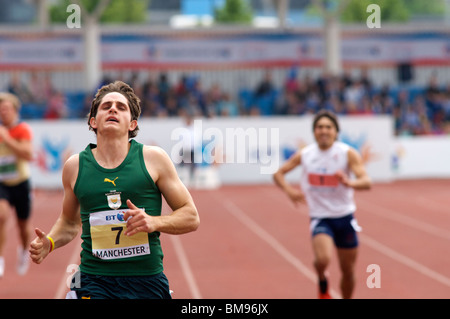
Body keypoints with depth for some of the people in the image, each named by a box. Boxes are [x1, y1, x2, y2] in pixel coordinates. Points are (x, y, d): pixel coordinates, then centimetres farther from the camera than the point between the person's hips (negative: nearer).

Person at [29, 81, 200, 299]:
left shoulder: (153, 158, 1)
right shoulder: (75, 166, 6)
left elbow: (191, 217, 5)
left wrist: (154, 222, -12)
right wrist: (49, 243, 3)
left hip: (147, 282, 0)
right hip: (93, 283, 0)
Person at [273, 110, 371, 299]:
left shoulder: (348, 154, -9)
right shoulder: (304, 155, -4)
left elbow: (366, 182, -21)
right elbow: (278, 174, 7)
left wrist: (349, 182, -43)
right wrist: (289, 190, -13)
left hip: (345, 218, 1)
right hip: (320, 218, -1)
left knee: (348, 271, 10)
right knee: (323, 259, -27)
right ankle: (323, 283, 8)